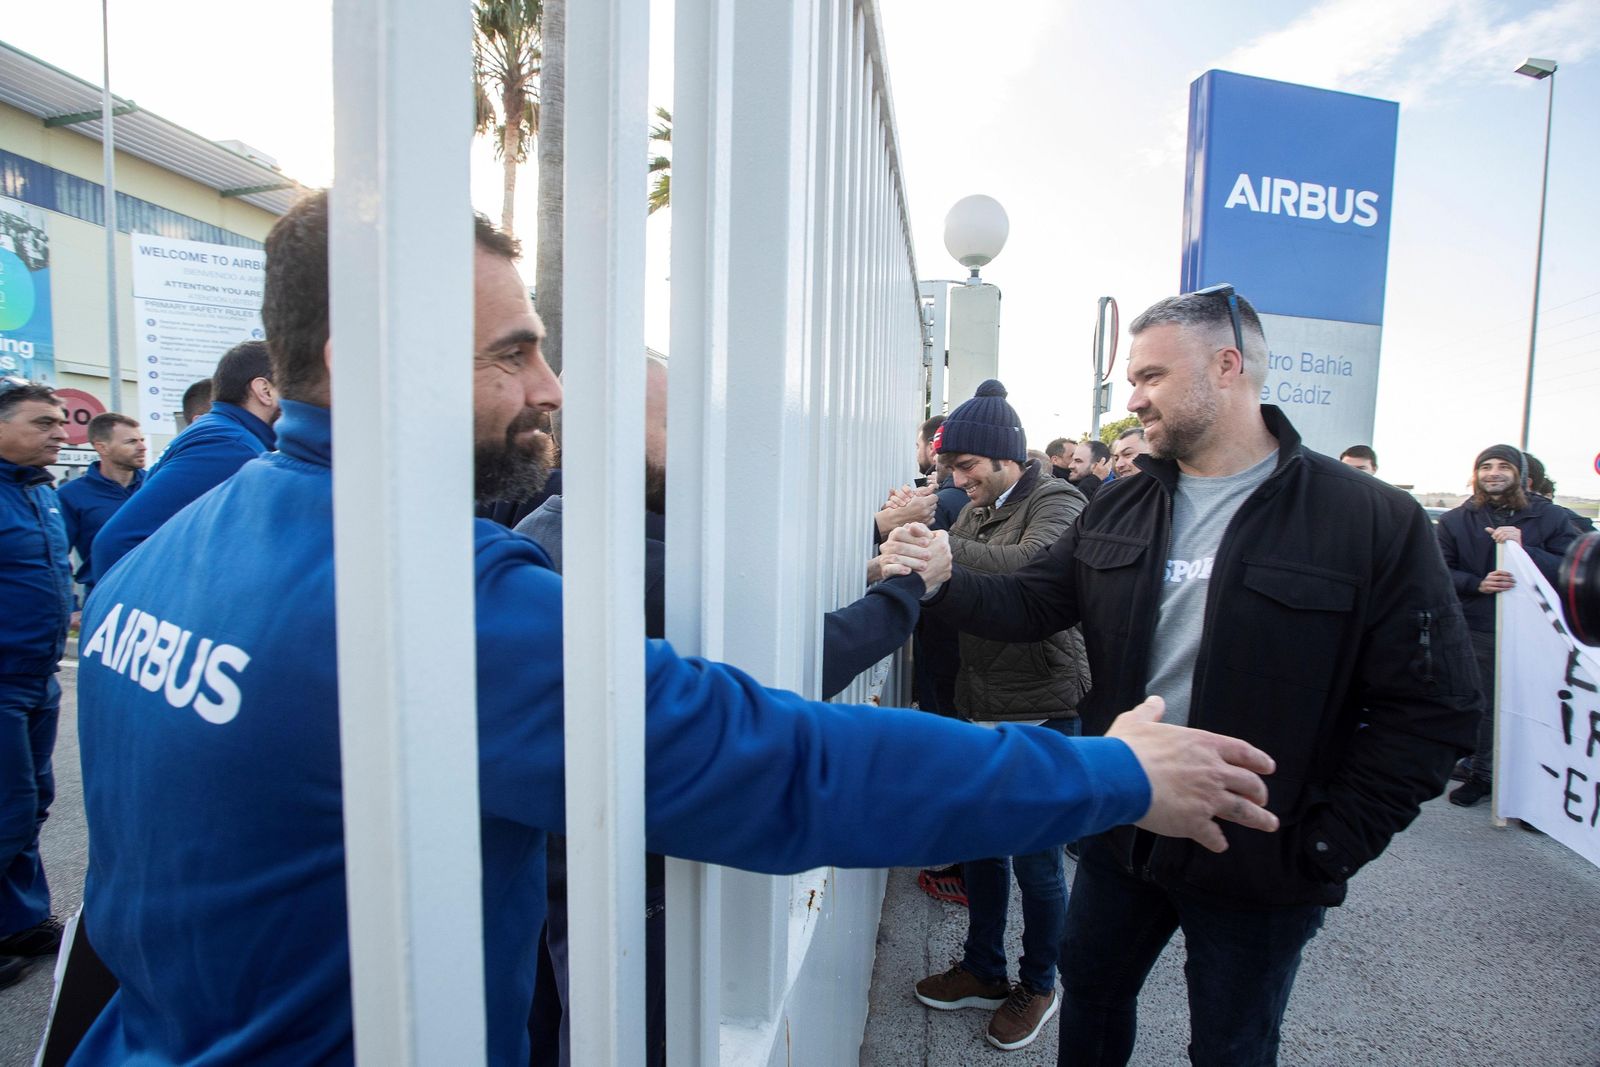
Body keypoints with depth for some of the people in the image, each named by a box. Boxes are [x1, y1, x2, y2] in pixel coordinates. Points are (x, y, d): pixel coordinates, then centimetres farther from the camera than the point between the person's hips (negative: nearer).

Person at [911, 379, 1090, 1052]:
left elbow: (1033, 565, -31)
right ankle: (983, 971, 39)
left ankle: (1038, 986, 32)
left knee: (1036, 861, 8)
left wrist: (941, 548, -36)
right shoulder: (976, 513, 13)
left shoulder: (1057, 502, -11)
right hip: (982, 709, 7)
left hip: (1041, 711, -7)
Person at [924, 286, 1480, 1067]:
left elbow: (1432, 709, -13)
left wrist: (1325, 849, -15)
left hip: (1256, 869, -3)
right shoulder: (1119, 509, 1)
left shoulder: (1373, 521, -14)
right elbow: (1029, 605, -1)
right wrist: (942, 582, -19)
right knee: (1089, 999, 24)